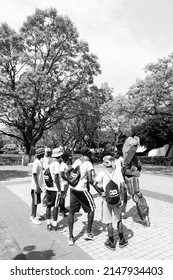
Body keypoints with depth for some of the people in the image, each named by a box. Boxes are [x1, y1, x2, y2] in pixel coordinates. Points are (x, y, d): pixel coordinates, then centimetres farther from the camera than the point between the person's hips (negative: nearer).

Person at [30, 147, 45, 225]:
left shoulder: (39, 162, 10)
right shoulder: (36, 162, -19)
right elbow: (34, 175, -21)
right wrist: (37, 186, -22)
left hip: (38, 185, 9)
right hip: (36, 186, -9)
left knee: (35, 201, 17)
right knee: (35, 202, 2)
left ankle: (32, 216, 28)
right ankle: (34, 218, 14)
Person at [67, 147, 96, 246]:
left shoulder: (77, 161, 5)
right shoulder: (88, 164, -13)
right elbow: (90, 180, -20)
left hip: (73, 189, 6)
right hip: (82, 189, -6)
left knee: (72, 212, 13)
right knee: (91, 209, 16)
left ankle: (71, 237, 19)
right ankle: (88, 233, 24)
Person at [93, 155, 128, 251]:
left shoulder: (102, 173, -9)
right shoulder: (118, 172, -3)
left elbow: (95, 183, -20)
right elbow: (122, 186, -5)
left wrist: (100, 193, -9)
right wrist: (122, 199, 0)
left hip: (107, 199, -2)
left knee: (108, 222, 12)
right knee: (119, 220, 20)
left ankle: (112, 243, 24)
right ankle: (121, 241, 33)